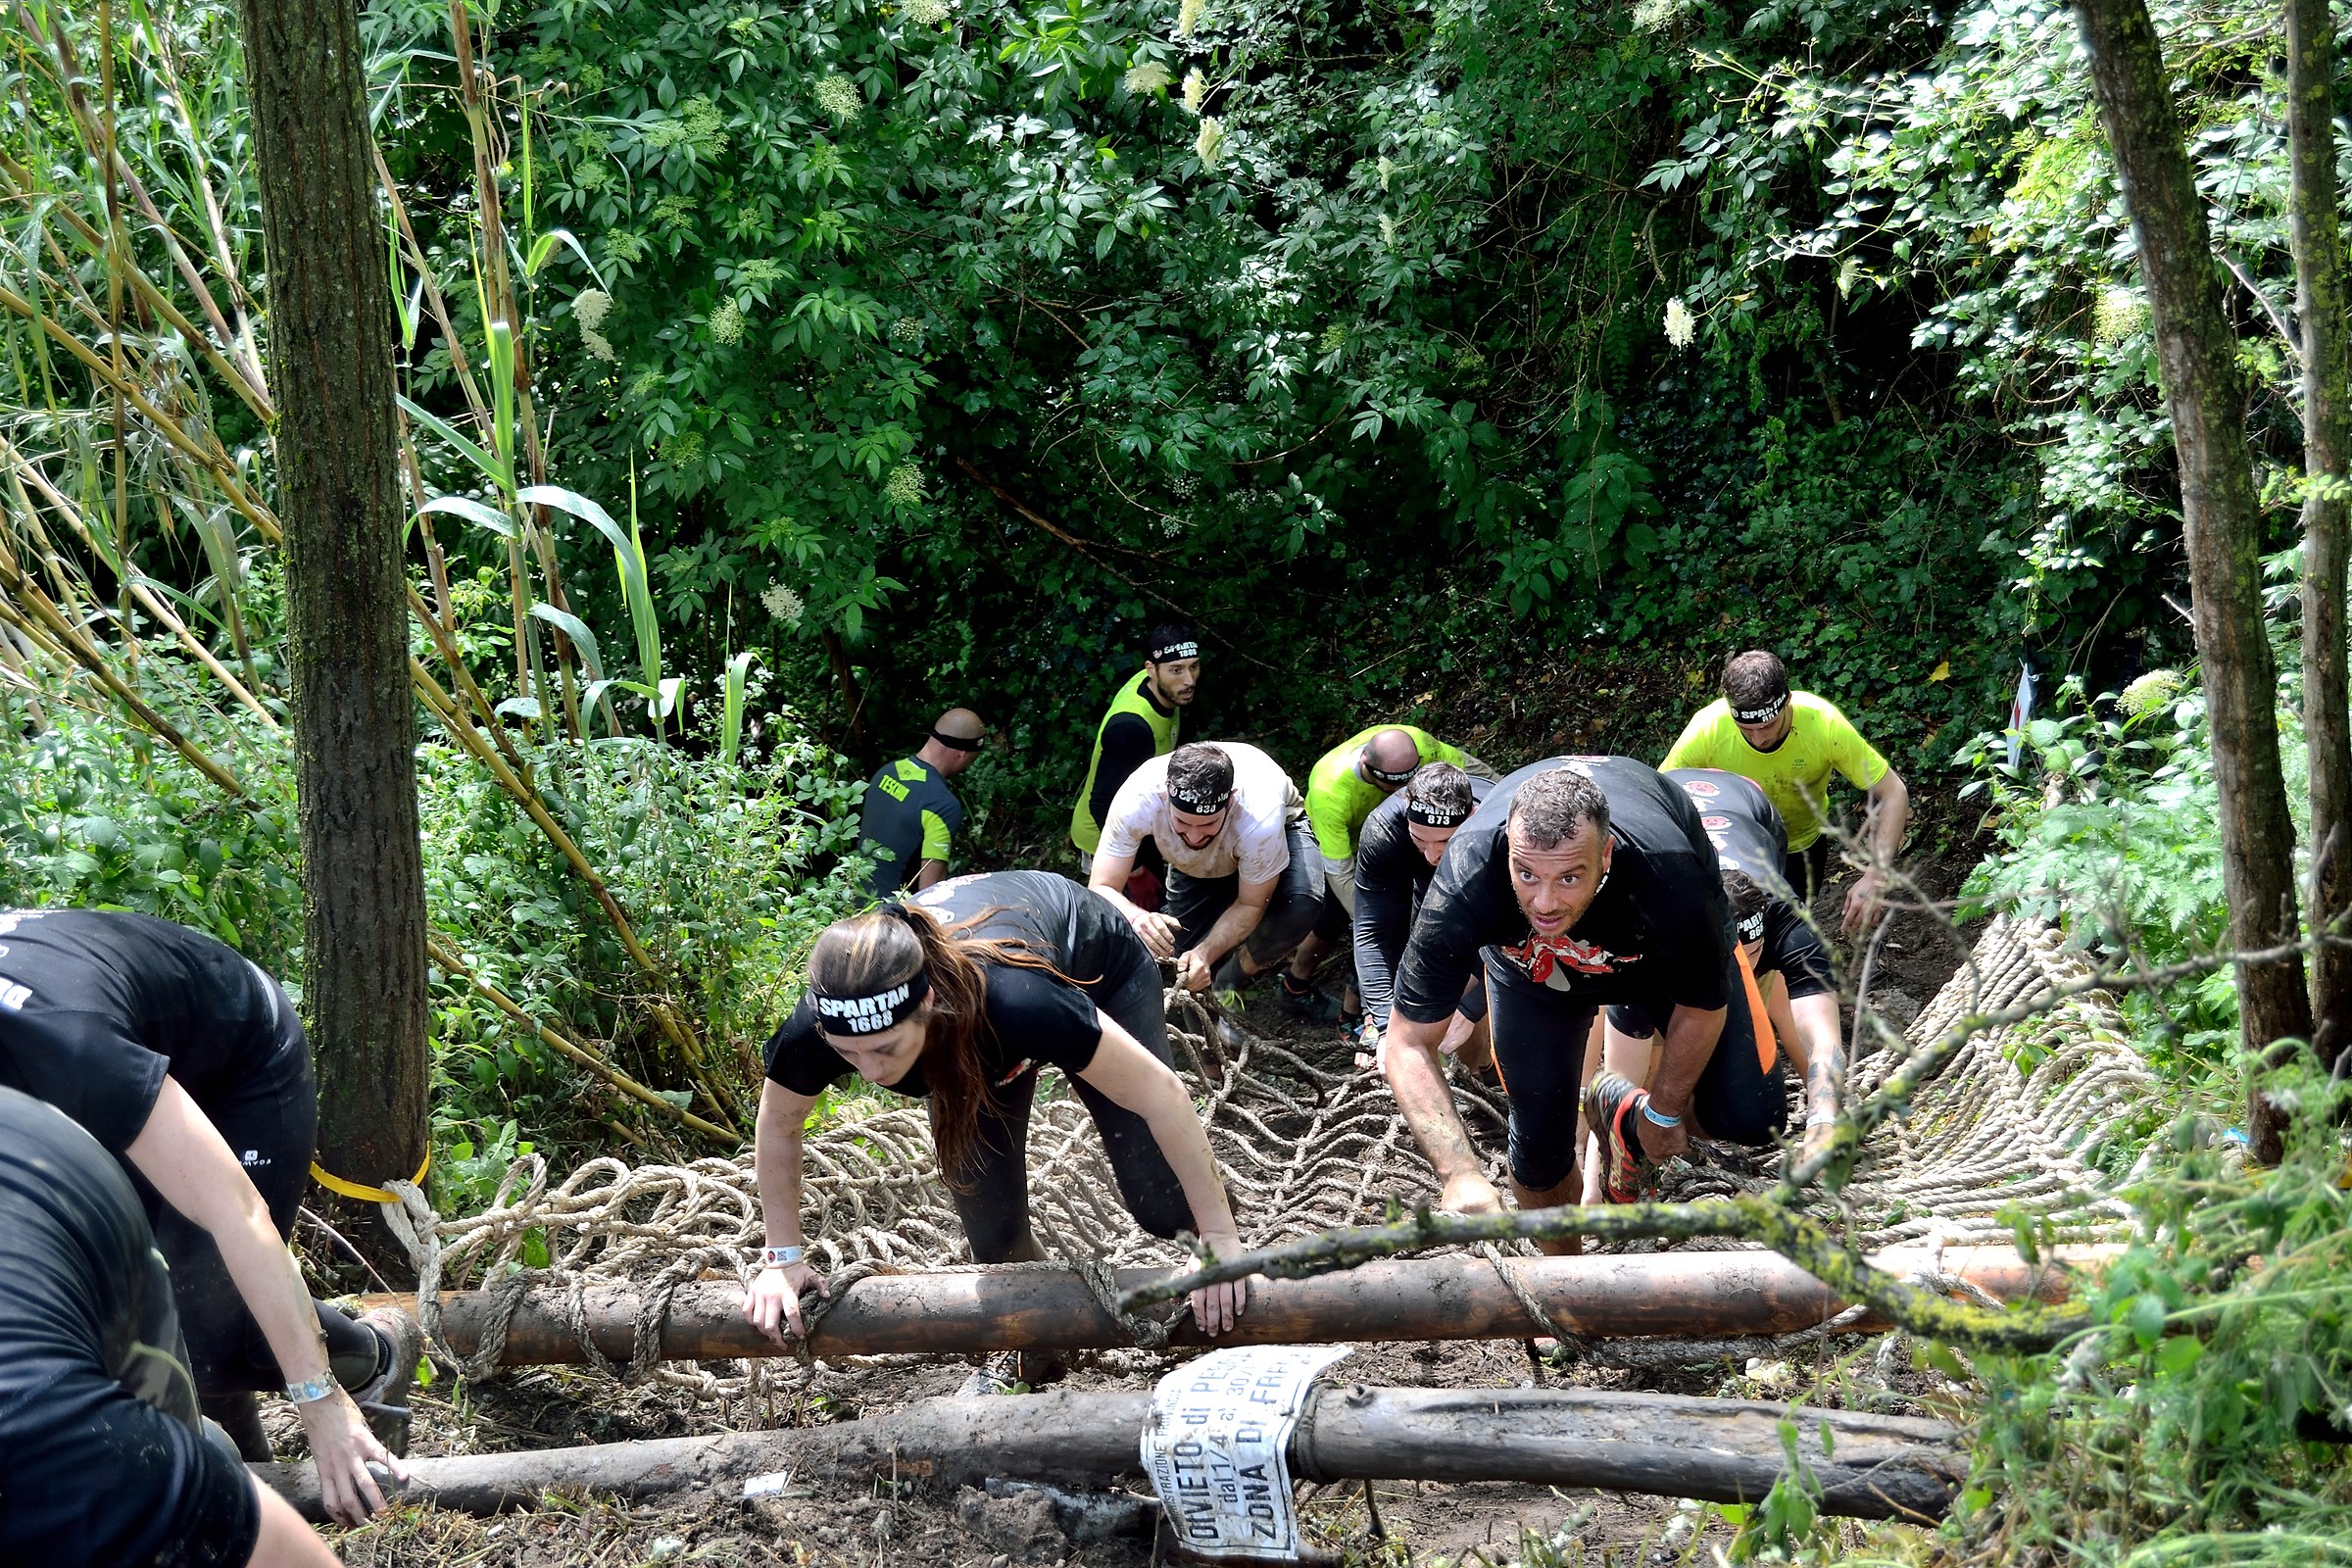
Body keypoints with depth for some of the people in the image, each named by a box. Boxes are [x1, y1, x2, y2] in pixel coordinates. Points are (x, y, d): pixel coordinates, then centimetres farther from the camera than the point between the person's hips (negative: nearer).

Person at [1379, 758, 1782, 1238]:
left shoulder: (1669, 878, -43)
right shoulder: (1464, 887, -42)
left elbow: (1701, 1008, -21)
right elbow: (1407, 1046, -31)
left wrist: (1664, 1114, -5)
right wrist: (1461, 1173, -44)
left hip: (1665, 955, 0)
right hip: (1531, 966, 0)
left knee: (1752, 1119, -11)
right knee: (1541, 1140, -6)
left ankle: (1623, 1117, 20)